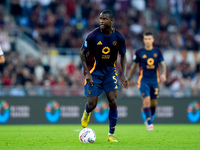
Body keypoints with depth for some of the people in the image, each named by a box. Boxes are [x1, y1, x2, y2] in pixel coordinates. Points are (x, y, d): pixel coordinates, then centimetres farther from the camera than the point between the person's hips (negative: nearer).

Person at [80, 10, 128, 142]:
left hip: (110, 71, 2)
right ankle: (87, 112, 38)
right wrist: (87, 73, -13)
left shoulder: (118, 37, -9)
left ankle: (111, 134, 0)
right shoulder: (93, 36, -16)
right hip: (94, 72, -2)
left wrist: (124, 75, -7)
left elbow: (123, 56, 4)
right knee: (92, 103, -2)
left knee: (113, 101, -10)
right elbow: (82, 53, -5)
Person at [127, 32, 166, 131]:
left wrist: (163, 74, -14)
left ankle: (149, 118, 31)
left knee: (154, 103, 6)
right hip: (143, 80, -3)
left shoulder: (157, 52, 6)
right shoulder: (139, 52, 0)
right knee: (146, 100, -18)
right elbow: (134, 66, 9)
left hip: (154, 80, 3)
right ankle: (149, 123, -15)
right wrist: (128, 79, 10)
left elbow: (162, 64, 6)